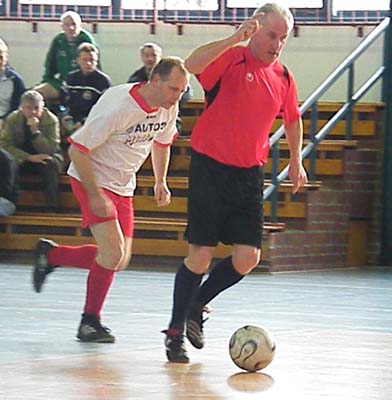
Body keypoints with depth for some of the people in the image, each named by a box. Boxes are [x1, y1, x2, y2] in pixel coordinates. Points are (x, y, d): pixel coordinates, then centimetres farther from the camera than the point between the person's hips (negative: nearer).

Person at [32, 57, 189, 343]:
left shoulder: (169, 108, -5)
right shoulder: (118, 107, -27)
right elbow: (77, 150, -24)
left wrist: (161, 182, 8)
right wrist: (95, 196, -25)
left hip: (123, 186, 8)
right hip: (91, 180, -8)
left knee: (119, 262, 6)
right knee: (113, 252, -19)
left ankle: (50, 255, 26)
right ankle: (90, 322, -1)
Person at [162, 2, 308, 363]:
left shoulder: (284, 78, 8)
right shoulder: (230, 59, -10)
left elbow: (293, 119, 26)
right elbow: (192, 65, -31)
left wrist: (296, 161, 21)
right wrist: (234, 39, -36)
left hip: (250, 174, 5)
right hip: (210, 168, -5)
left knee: (247, 258, -4)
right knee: (201, 255, -5)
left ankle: (196, 305, 21)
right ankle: (175, 332, 10)